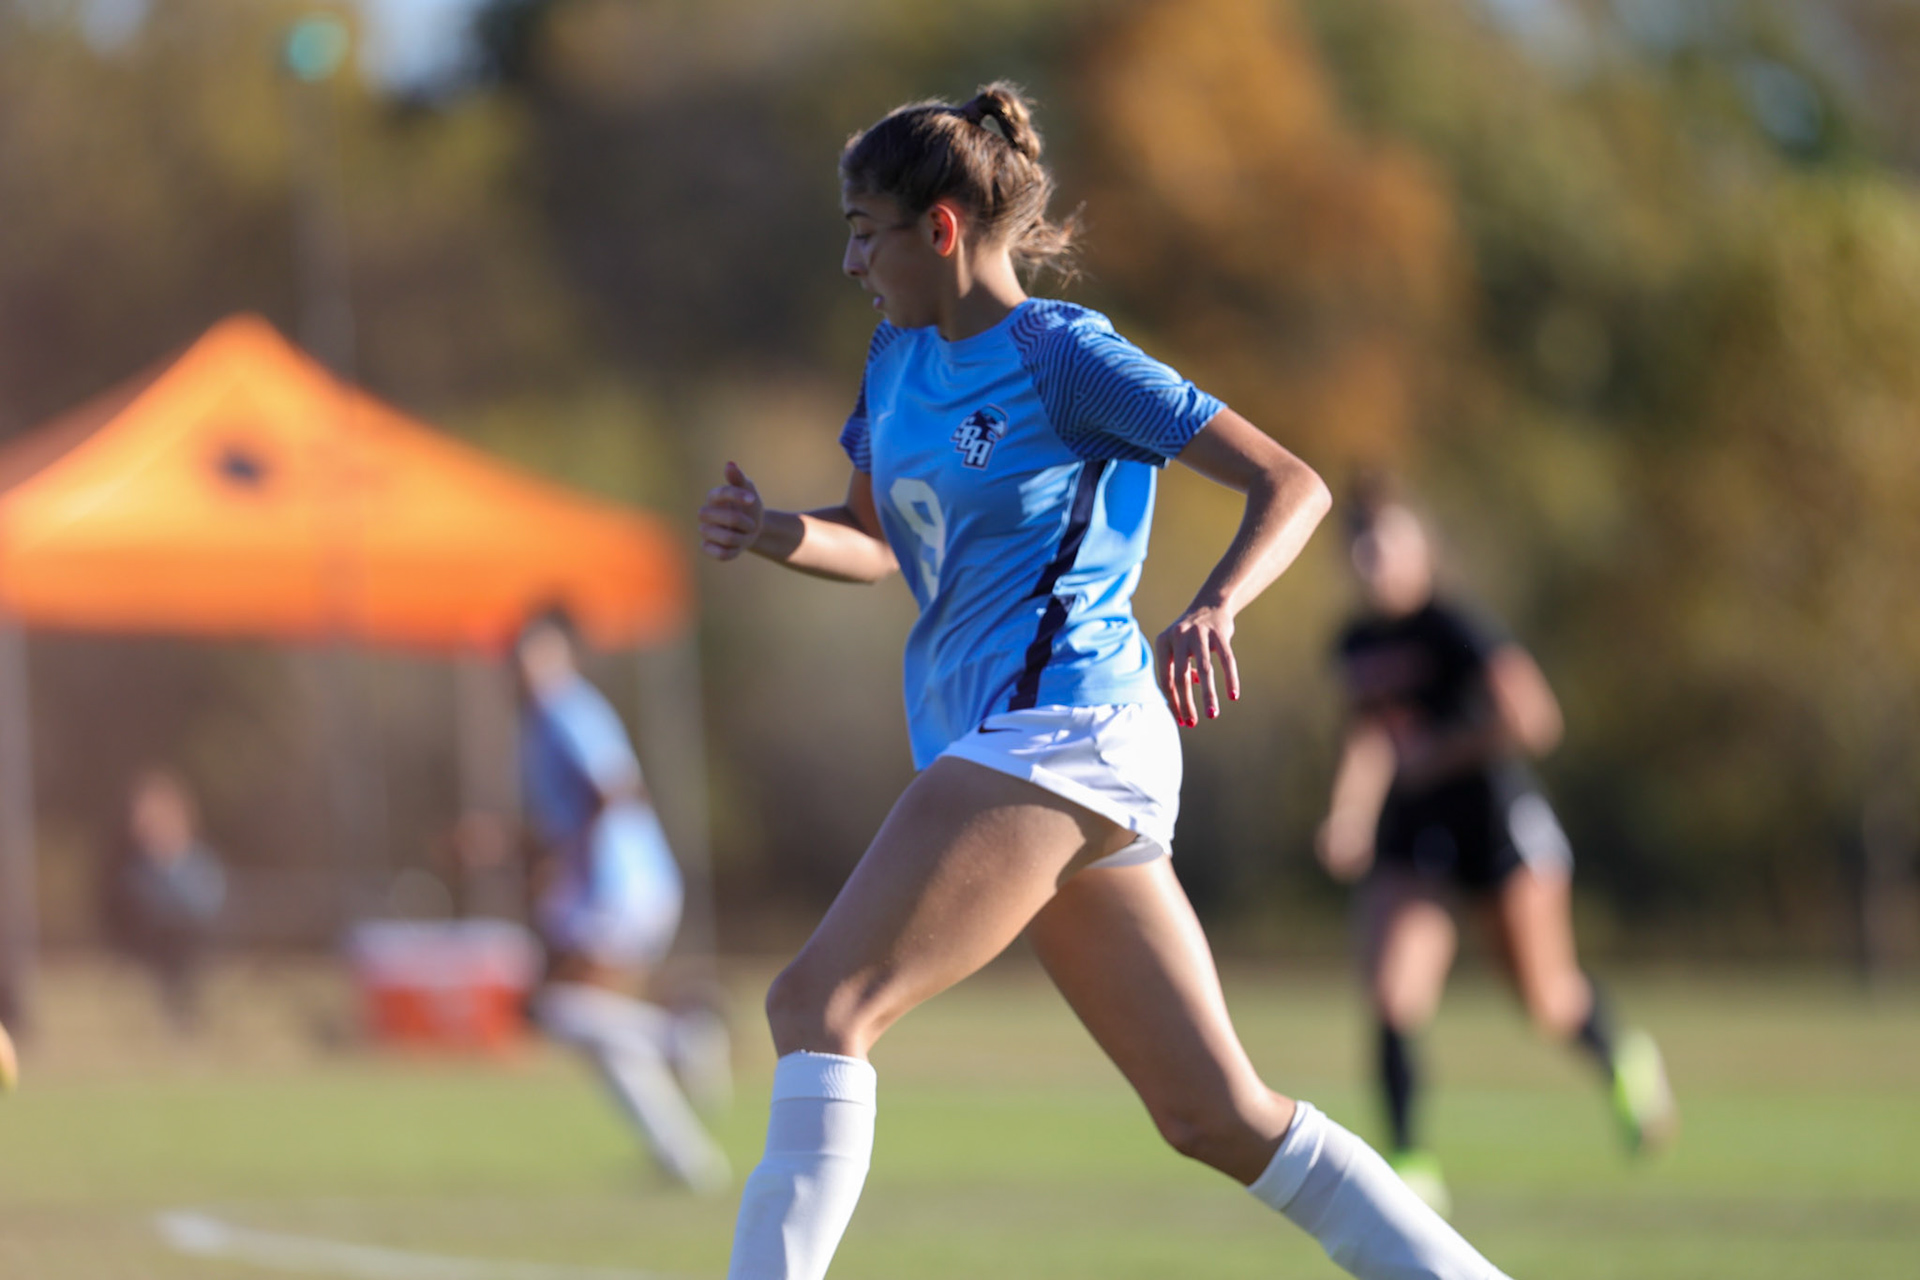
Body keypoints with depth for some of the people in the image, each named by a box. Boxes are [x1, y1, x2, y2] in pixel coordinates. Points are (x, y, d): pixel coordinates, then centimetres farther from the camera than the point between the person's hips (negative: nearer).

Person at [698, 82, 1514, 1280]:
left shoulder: (1061, 354, -8)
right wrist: (774, 533, 6)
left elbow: (1292, 484, -9)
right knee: (1218, 1116, 7)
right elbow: (875, 543, 28)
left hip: (1058, 727, -9)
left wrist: (1212, 610, -28)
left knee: (819, 1004, -18)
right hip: (997, 743, 9)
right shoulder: (901, 358, 16)